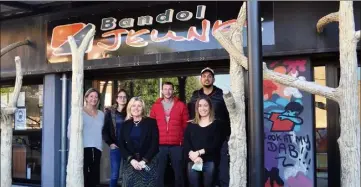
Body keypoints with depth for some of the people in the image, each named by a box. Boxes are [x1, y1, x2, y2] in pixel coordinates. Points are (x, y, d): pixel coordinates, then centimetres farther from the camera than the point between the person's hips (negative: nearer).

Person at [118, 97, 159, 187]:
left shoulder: (151, 122, 2)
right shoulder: (125, 125, 10)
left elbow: (155, 143, -4)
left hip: (148, 164, -2)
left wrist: (144, 160, -12)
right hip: (130, 164, 3)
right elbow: (121, 145, 6)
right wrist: (131, 160, -9)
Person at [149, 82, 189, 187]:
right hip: (160, 145, 1)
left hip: (177, 145, -1)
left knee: (178, 172, 7)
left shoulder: (181, 105, 4)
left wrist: (184, 141, -1)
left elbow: (186, 125, 5)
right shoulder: (155, 106, 8)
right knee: (159, 173, 5)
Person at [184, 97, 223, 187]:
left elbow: (216, 144, -5)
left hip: (210, 162, -2)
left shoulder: (217, 124, 6)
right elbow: (186, 143, 3)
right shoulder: (191, 125, 14)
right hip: (193, 162, 2)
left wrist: (199, 152, -13)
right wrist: (192, 154, -16)